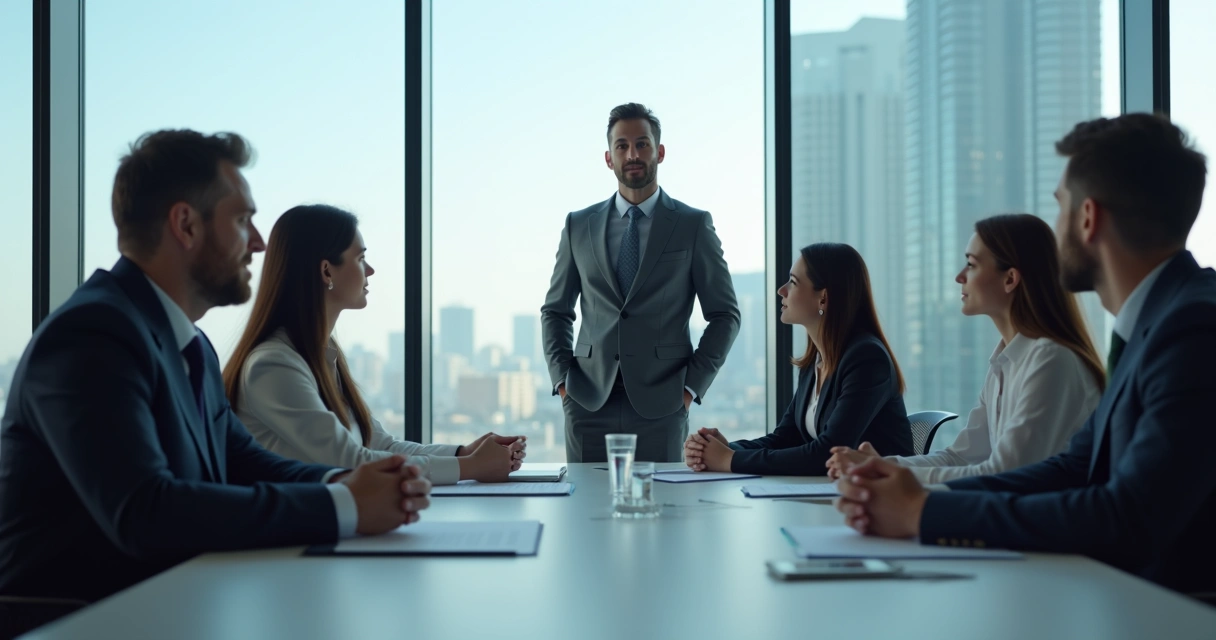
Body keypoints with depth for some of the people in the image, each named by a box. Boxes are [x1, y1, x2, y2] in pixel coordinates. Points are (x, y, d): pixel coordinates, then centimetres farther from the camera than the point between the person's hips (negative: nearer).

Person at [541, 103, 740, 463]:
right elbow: (555, 311, 16)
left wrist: (691, 386, -3)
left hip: (660, 404, -2)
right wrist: (561, 379, 4)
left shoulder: (693, 225, 3)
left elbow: (724, 314, 4)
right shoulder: (579, 225, 10)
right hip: (588, 403, 2)